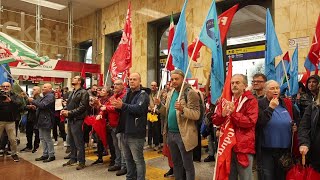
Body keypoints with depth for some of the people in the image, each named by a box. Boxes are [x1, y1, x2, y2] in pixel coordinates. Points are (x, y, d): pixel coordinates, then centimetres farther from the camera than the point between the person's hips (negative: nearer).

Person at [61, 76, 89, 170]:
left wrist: (70, 112, -18)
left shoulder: (83, 93, -10)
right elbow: (68, 104, 21)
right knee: (71, 141, 16)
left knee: (79, 142, -3)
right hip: (70, 119, 9)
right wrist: (64, 110, 1)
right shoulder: (73, 92, 19)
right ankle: (73, 159, 29)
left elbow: (82, 107, -18)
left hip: (77, 120, -9)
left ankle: (82, 162, 7)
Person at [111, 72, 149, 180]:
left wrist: (123, 106, -30)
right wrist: (117, 105, -8)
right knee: (128, 159, 18)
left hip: (135, 133, -8)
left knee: (138, 160, 0)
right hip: (126, 132, 8)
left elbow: (139, 108, -24)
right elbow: (122, 108, 15)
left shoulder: (143, 94, -8)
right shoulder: (127, 94, 16)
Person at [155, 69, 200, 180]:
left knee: (187, 164, 6)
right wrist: (160, 105, 0)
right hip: (171, 133, 7)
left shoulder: (191, 93, -11)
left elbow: (196, 114, -18)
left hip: (184, 135, -7)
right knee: (176, 163, 20)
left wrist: (182, 109, -33)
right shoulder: (171, 93, 12)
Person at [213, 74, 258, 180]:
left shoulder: (251, 100, -6)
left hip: (244, 146, -4)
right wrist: (222, 114, -17)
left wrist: (233, 113, -26)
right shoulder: (225, 100, 8)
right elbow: (215, 120, 4)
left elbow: (250, 122, -17)